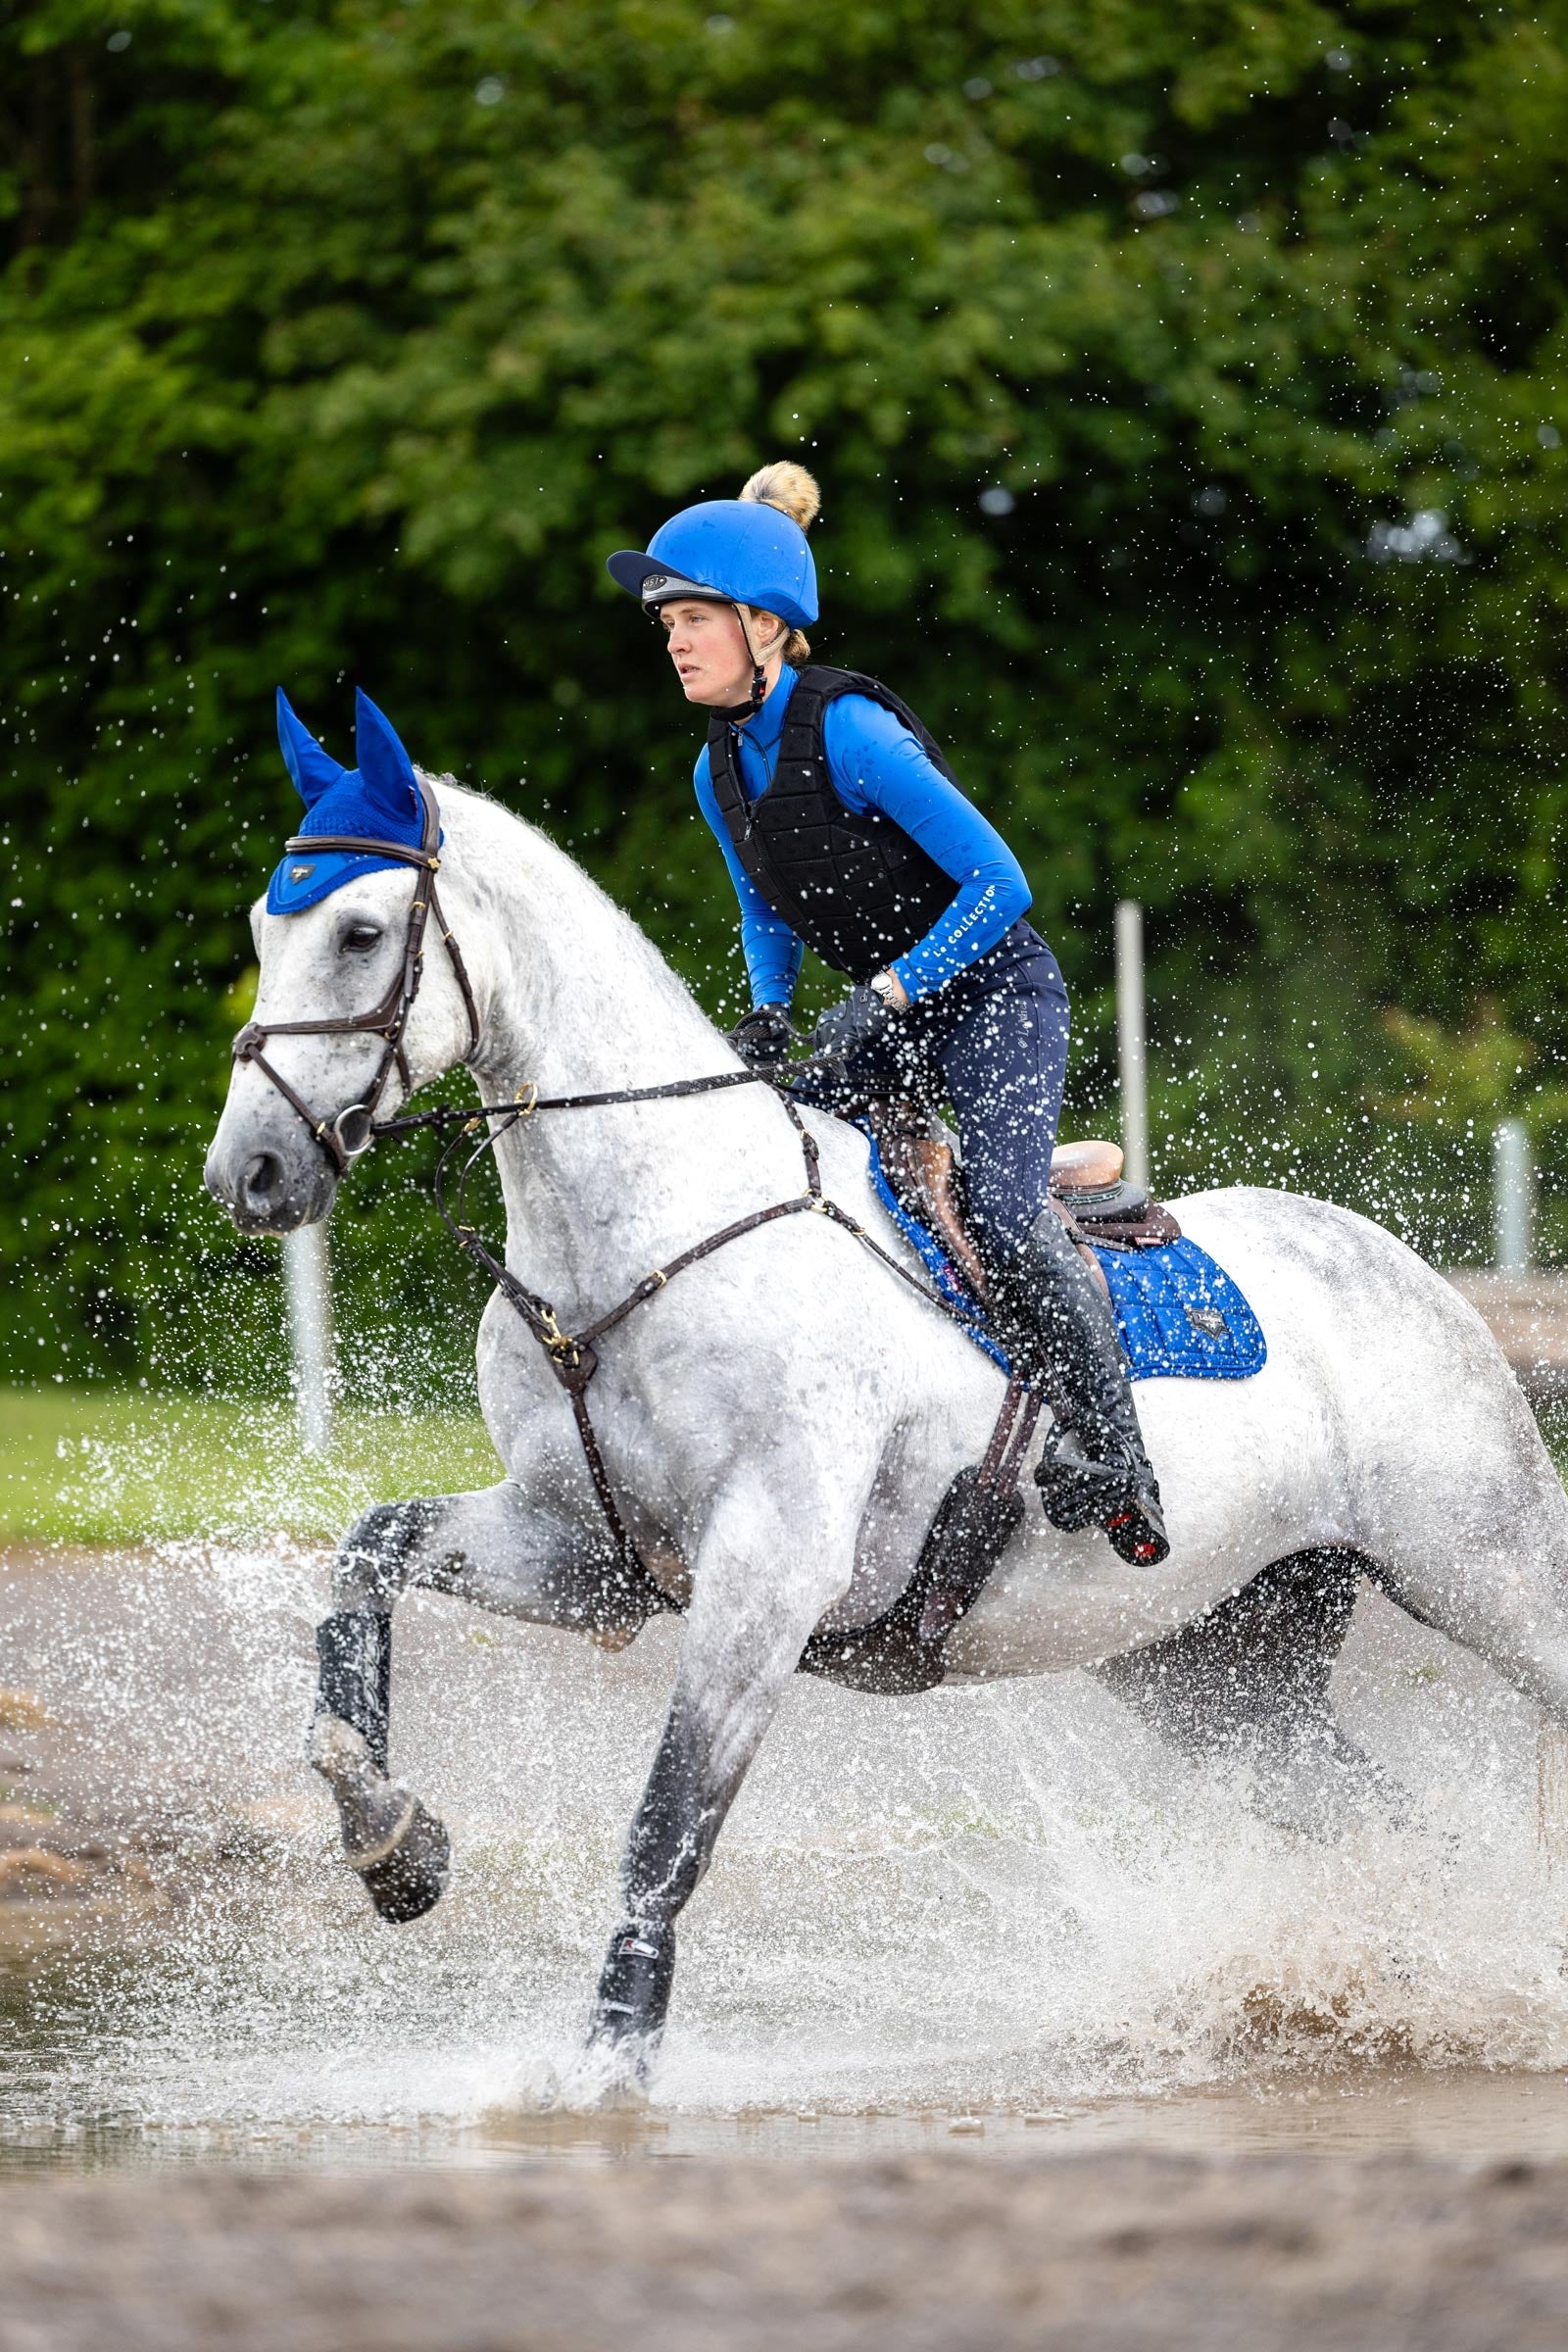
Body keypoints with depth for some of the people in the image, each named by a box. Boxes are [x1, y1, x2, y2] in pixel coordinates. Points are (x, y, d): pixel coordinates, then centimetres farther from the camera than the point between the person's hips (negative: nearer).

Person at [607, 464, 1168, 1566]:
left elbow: (998, 885, -22)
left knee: (1001, 1211, -26)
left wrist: (885, 998, -24)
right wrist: (768, 1019, -3)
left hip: (996, 991, -8)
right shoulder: (722, 770, 1)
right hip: (887, 1014, 8)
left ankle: (1113, 1460, -16)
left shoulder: (851, 732, -23)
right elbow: (770, 920, 17)